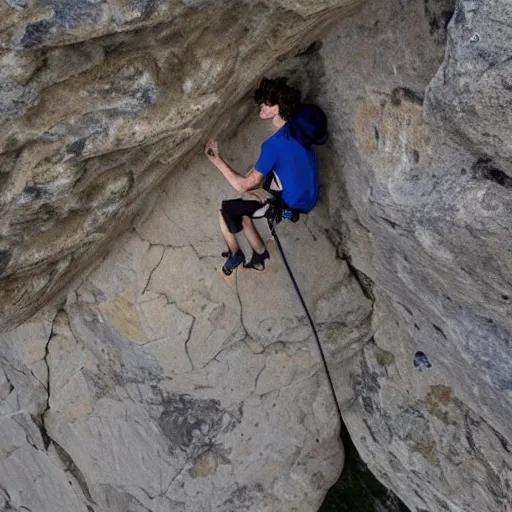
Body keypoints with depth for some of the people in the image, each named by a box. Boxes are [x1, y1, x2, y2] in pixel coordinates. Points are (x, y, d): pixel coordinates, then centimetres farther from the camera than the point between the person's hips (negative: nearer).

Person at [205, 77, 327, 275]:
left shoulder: (274, 144, -28)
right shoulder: (298, 124, -5)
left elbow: (243, 185, -22)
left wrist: (217, 160, -16)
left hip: (291, 204, -8)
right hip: (308, 196, 8)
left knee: (226, 211, 4)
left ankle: (235, 255, 29)